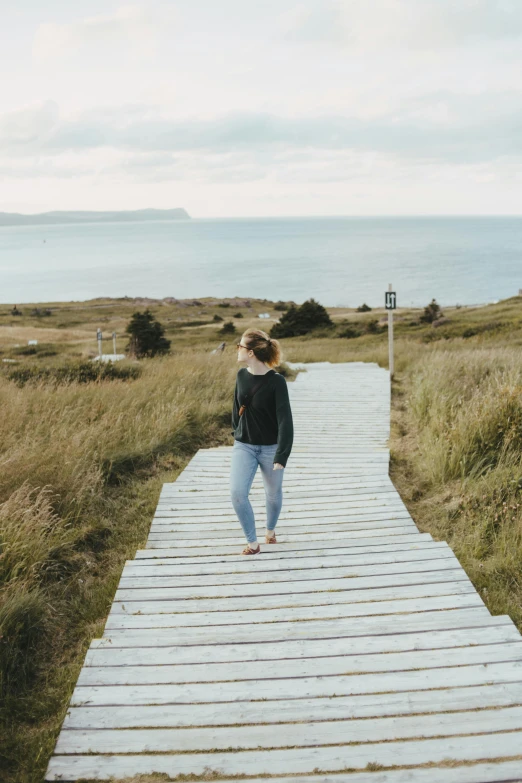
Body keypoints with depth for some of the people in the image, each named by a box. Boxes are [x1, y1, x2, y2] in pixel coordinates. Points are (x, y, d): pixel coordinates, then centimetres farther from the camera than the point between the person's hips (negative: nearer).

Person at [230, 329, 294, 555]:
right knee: (237, 493, -12)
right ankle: (252, 542, 4)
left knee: (273, 494, 15)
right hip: (243, 446, 3)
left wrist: (281, 457, -25)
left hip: (270, 448, -3)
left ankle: (270, 530, 44)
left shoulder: (276, 381, -19)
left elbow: (285, 420, -21)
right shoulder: (242, 375, -4)